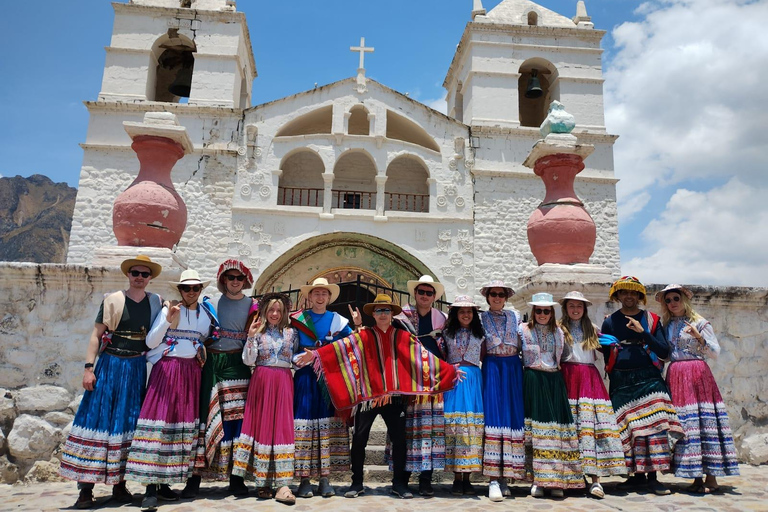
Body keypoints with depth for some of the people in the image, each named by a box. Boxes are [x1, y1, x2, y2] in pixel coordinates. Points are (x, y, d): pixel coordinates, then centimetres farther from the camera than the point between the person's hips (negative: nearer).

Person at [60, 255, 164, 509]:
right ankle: (86, 489, 4)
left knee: (128, 423, 7)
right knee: (98, 419, -4)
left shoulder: (156, 302, 7)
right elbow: (96, 335, -3)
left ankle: (119, 485, 17)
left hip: (137, 368, 2)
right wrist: (89, 368, -9)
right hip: (111, 365, -2)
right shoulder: (113, 300, 0)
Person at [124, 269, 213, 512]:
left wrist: (202, 357, 4)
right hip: (166, 368, -4)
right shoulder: (169, 309, -1)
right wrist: (168, 319, -18)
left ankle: (164, 483, 14)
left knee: (185, 423, 4)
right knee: (159, 418, -12)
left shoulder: (206, 315, 11)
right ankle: (150, 487, -7)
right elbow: (150, 342, -7)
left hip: (191, 371, 5)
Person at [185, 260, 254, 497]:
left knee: (235, 417, 1)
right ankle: (195, 475, 5)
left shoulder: (251, 304, 7)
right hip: (211, 362, 0)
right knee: (205, 415, -2)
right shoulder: (210, 300, 7)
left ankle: (236, 477, 10)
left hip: (236, 364, 0)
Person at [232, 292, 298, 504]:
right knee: (261, 426, 0)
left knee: (282, 427, -6)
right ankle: (263, 482, 11)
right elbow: (248, 360, -4)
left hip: (283, 382, 0)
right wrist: (251, 336, -13)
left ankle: (282, 485, -7)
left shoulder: (291, 333, 9)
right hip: (261, 381, 0)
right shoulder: (258, 332, 6)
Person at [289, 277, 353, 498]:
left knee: (328, 424, 1)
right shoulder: (298, 319, 6)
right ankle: (304, 480, 5)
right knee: (304, 423, -4)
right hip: (305, 376, -1)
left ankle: (325, 480, 9)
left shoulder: (337, 320, 11)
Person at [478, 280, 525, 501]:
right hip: (492, 369, -2)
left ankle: (504, 477, 9)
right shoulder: (481, 318, 7)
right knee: (493, 415, -9)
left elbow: (522, 346, 12)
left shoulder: (515, 316, 12)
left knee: (513, 415, 0)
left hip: (513, 369, 2)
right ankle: (493, 479, -7)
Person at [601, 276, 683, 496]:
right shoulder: (609, 322, 9)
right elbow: (606, 354, 13)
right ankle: (639, 475, 12)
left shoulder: (651, 319, 8)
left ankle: (653, 476, -2)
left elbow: (664, 351, -2)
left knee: (654, 425, -9)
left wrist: (643, 332, -12)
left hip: (648, 379, -1)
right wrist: (612, 377, 1)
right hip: (621, 382, 1)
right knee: (629, 428, 2)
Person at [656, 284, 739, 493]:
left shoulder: (699, 322, 1)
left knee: (703, 420, -7)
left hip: (697, 374, -4)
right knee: (682, 423, 0)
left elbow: (716, 352, -3)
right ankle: (697, 478, 7)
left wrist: (699, 336, -18)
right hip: (675, 376, 4)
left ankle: (711, 478, 0)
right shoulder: (667, 325, 14)